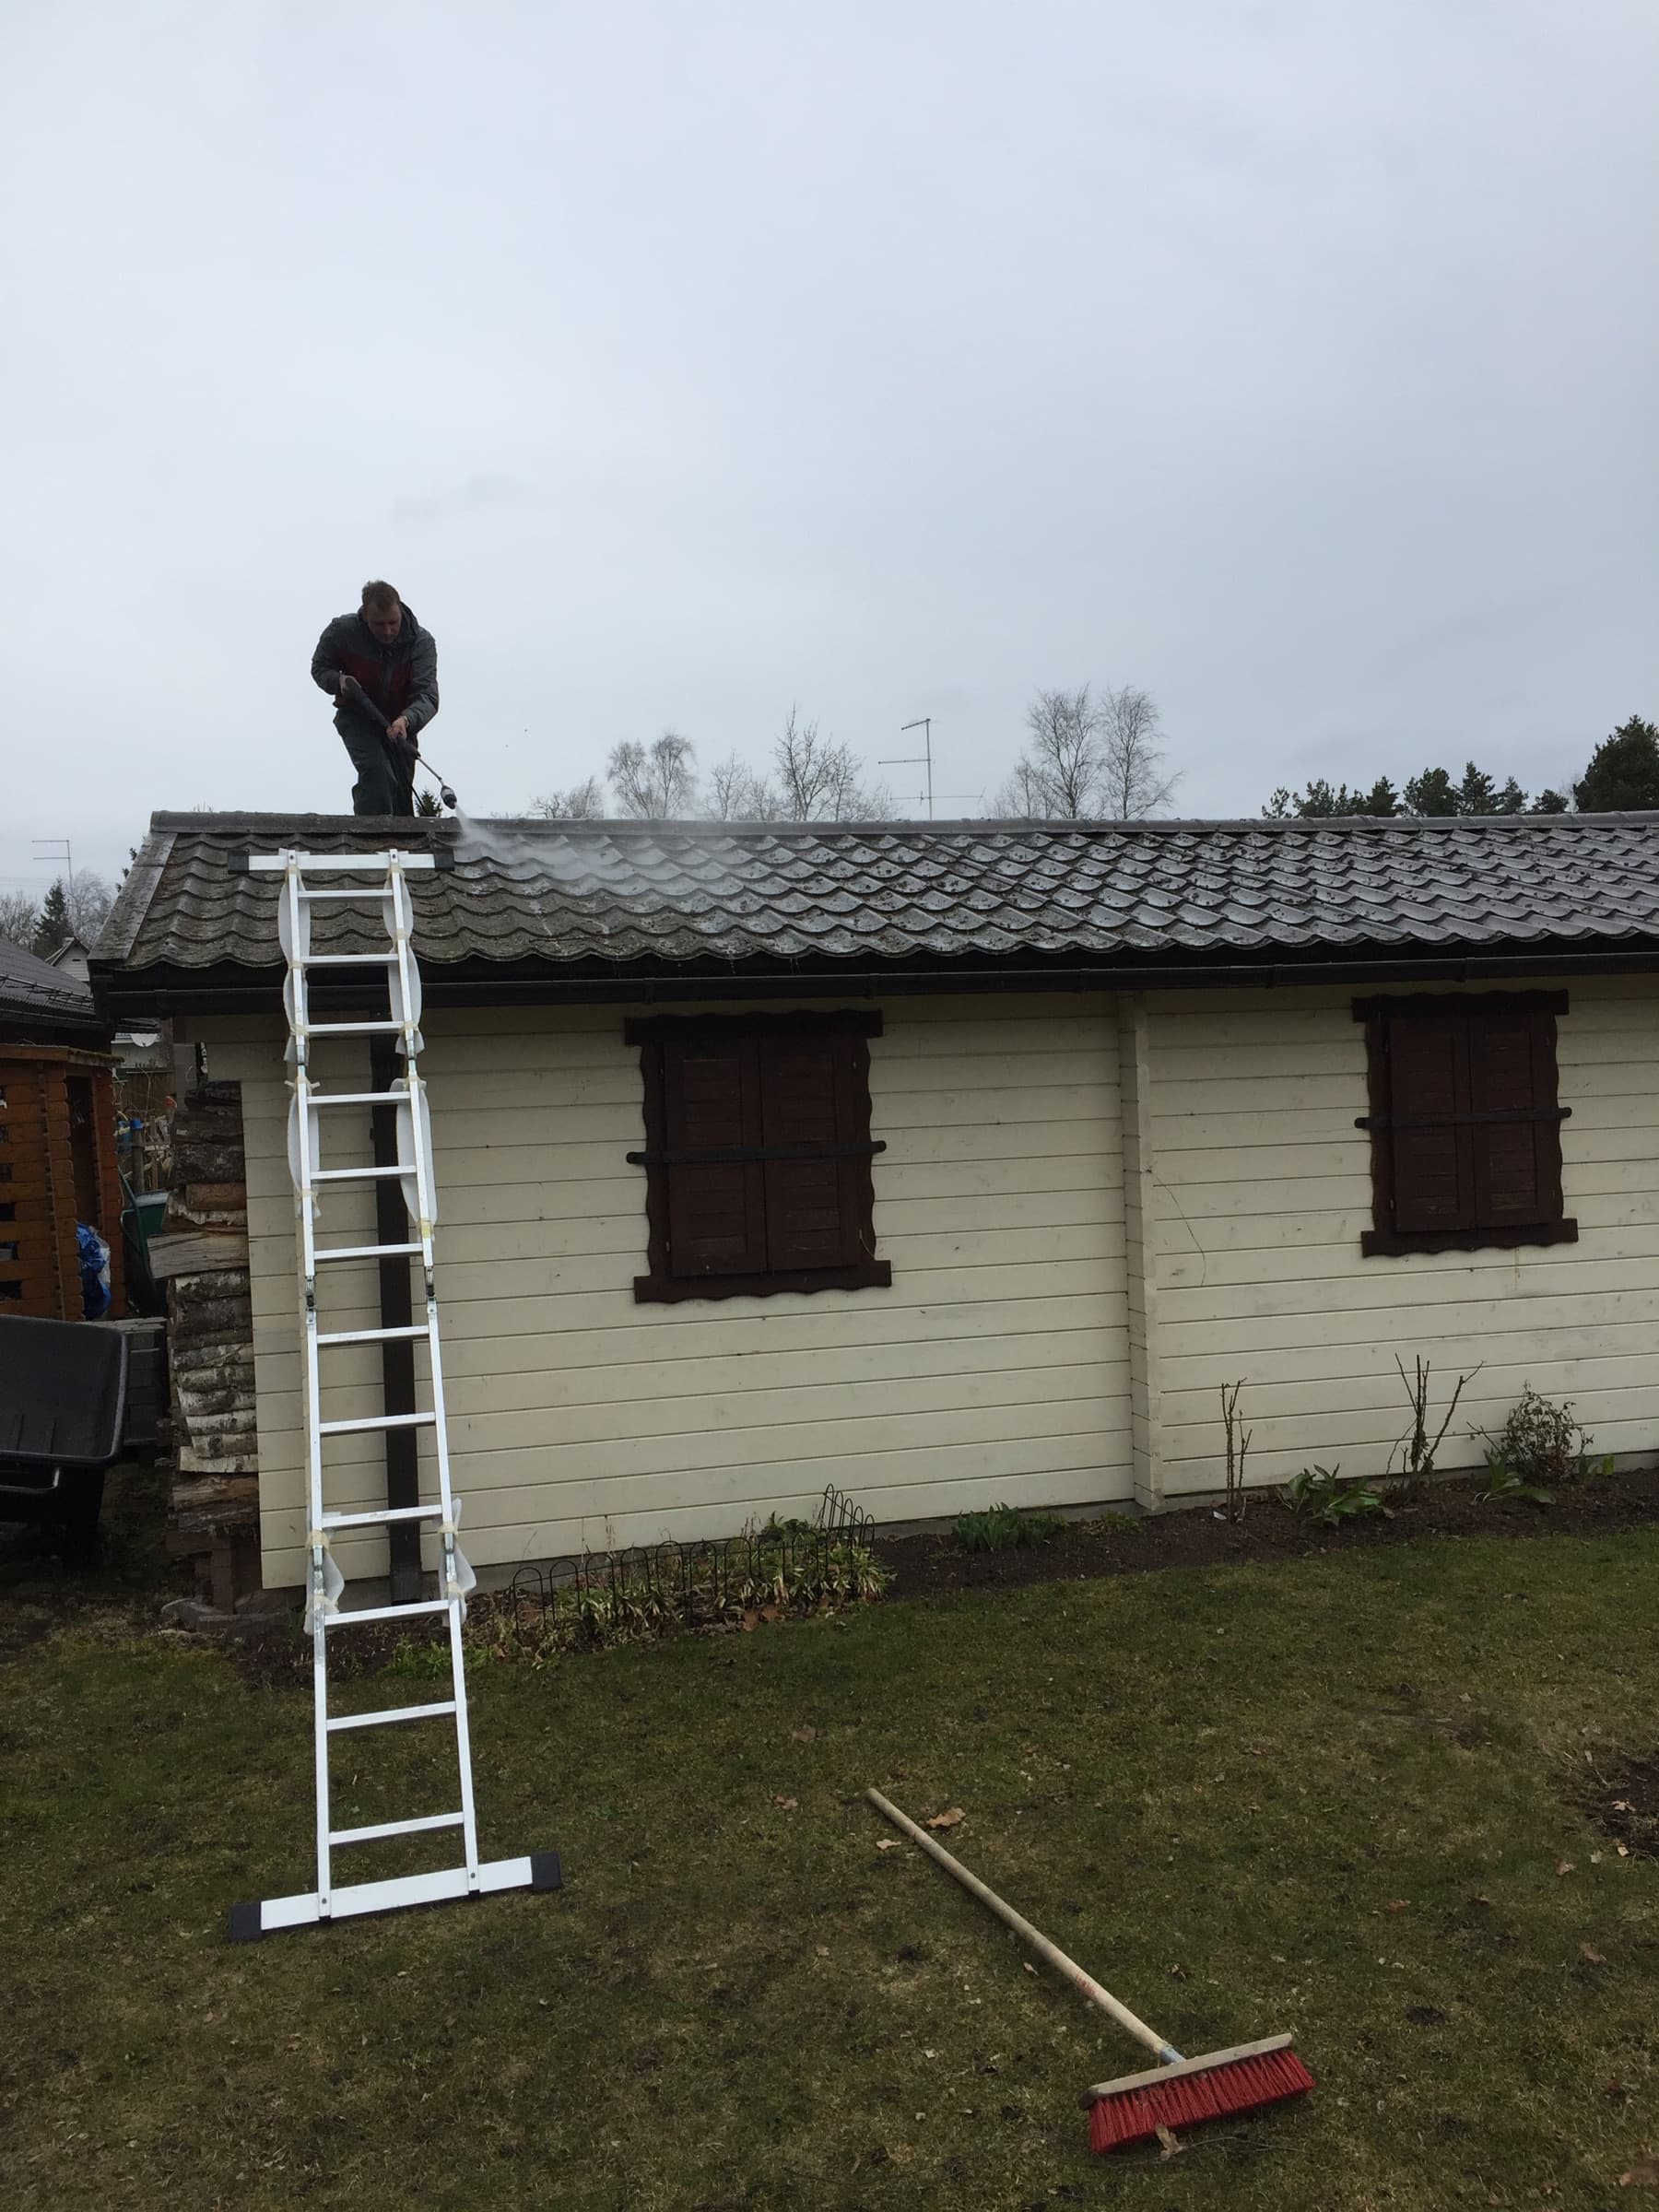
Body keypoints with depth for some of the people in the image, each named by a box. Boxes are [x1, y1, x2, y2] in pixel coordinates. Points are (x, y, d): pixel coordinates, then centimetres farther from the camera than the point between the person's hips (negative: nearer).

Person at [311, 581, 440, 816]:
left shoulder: (421, 641, -19)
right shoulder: (342, 631, -17)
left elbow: (427, 696, -26)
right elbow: (319, 667, 2)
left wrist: (407, 720, -47)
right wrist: (339, 681, -22)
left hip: (400, 724, 2)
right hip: (356, 717, -2)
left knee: (402, 793, 4)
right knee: (377, 772, -27)